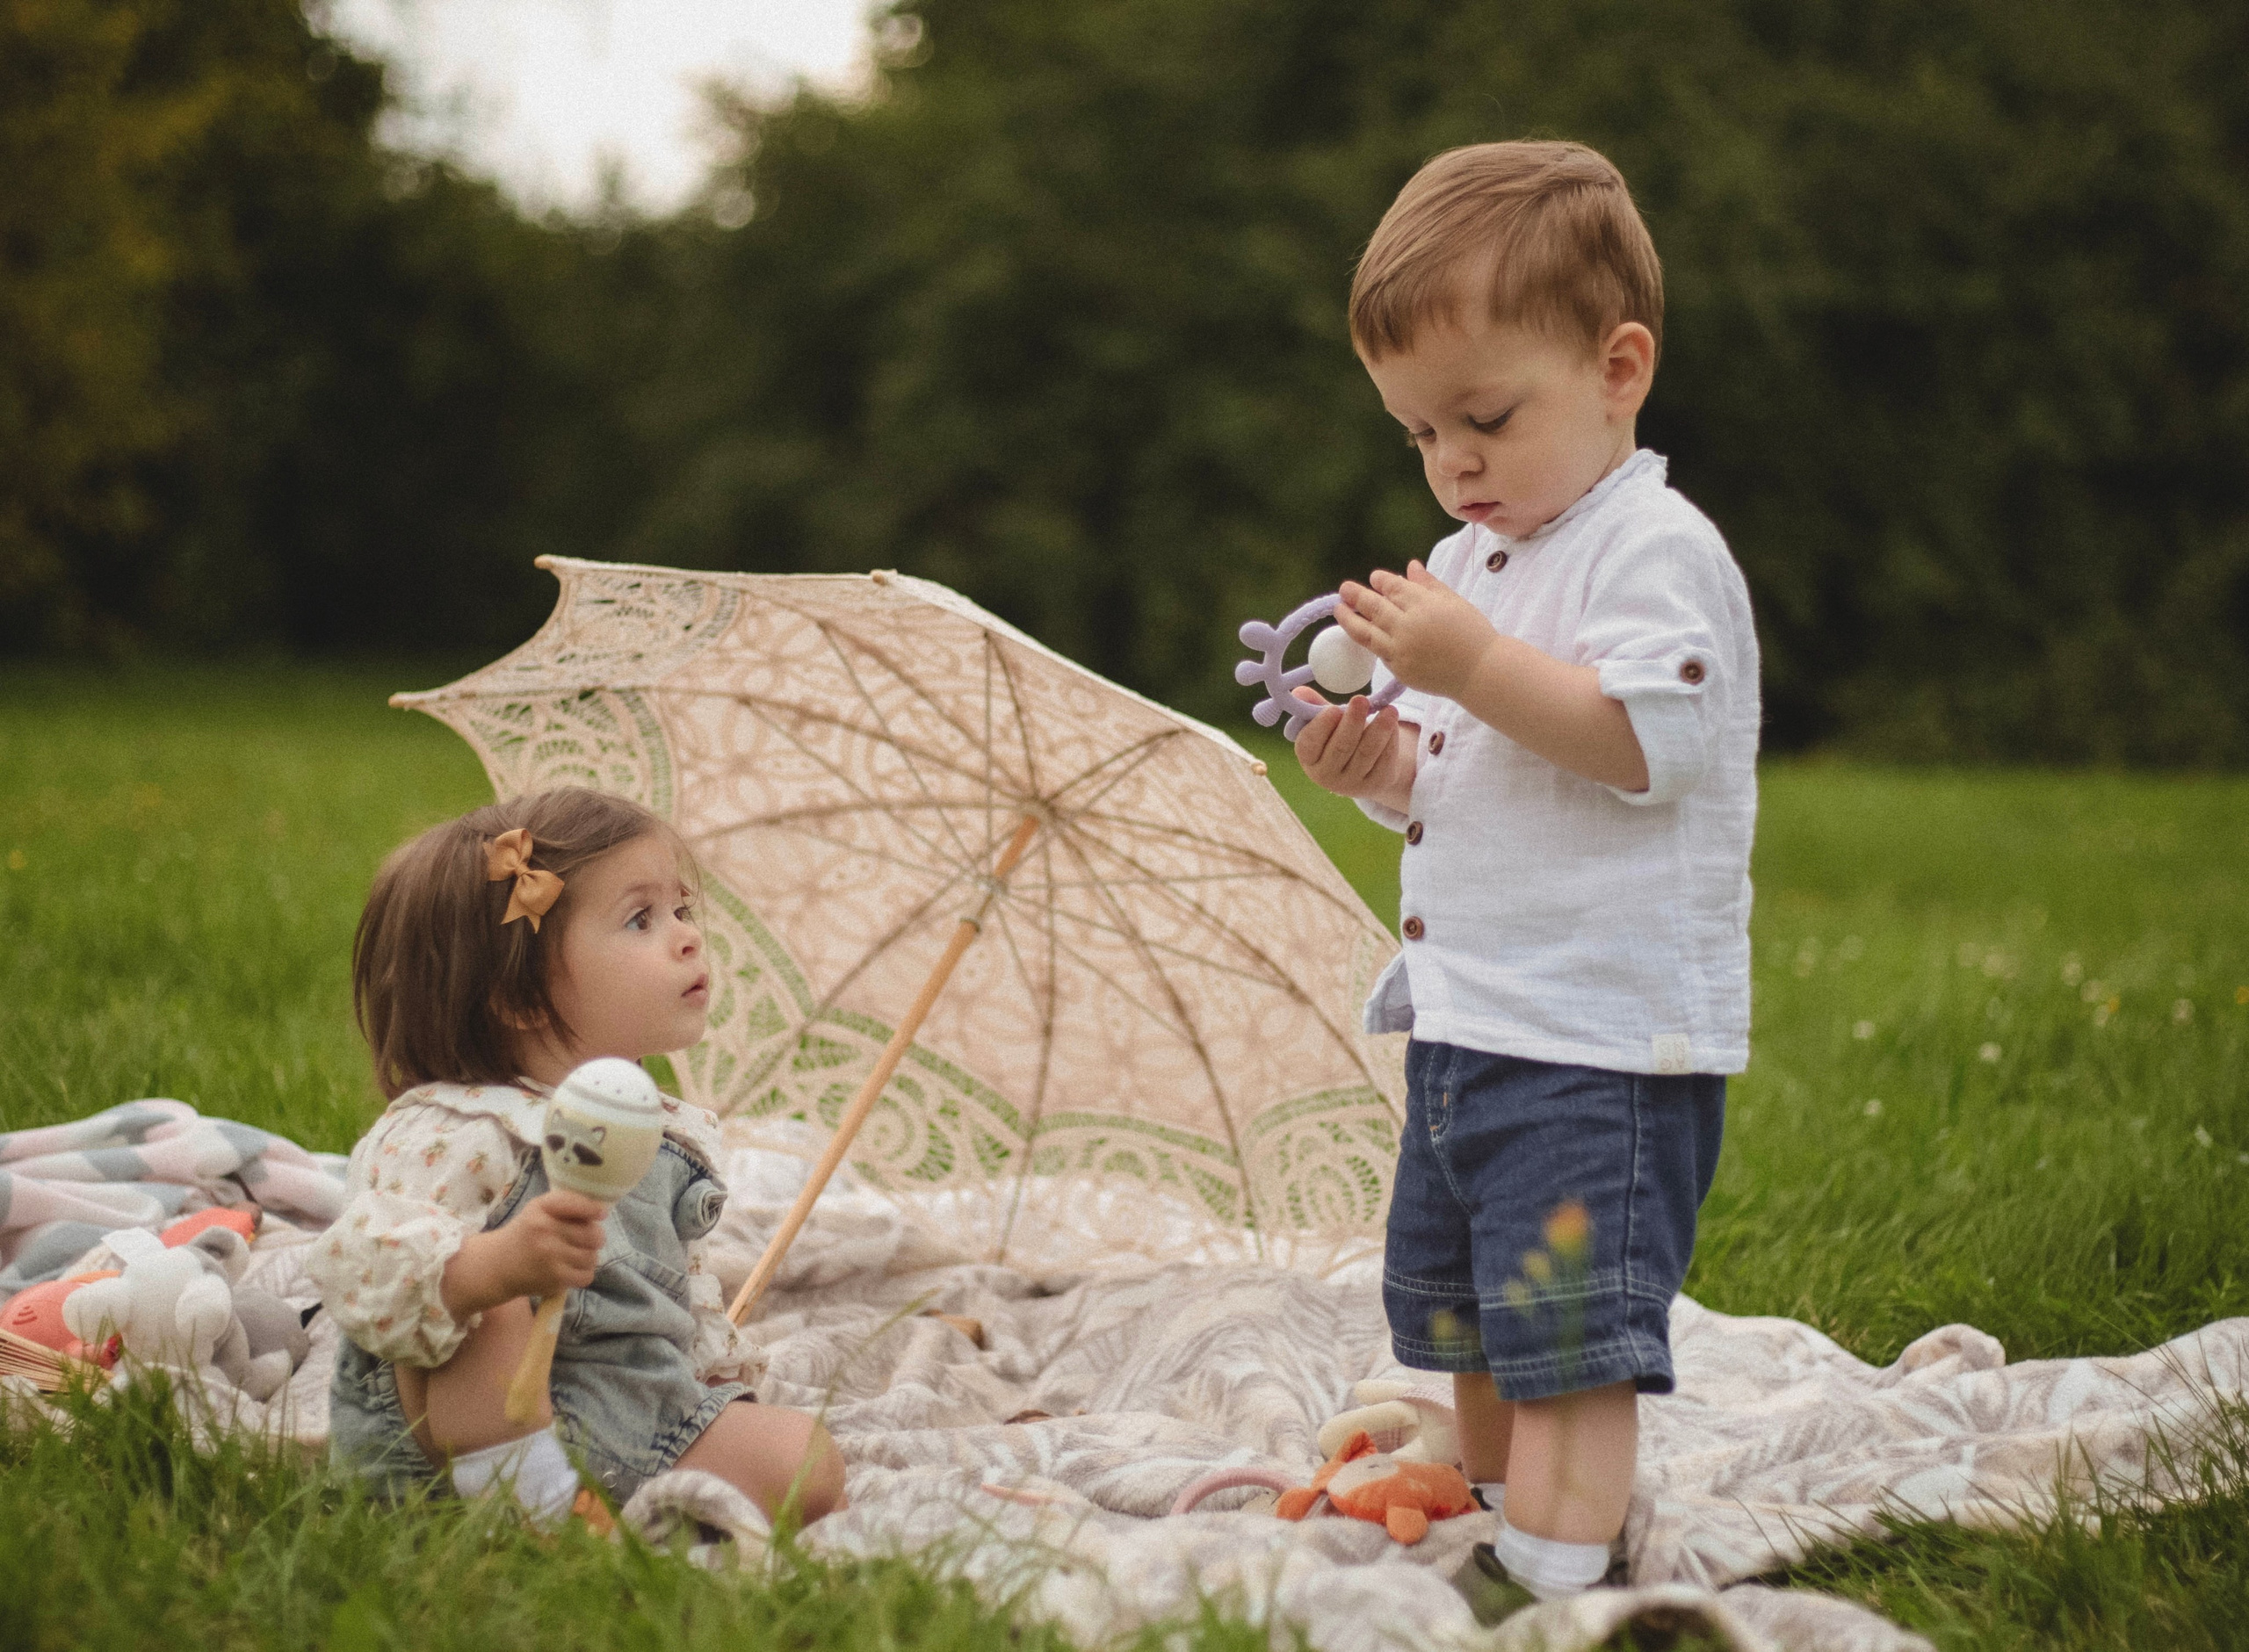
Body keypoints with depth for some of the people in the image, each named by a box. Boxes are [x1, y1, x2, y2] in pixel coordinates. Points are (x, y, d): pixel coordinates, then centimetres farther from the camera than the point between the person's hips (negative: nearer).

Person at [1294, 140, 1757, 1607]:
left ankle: (1556, 1577, -9)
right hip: (1464, 1026, 10)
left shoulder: (1656, 550, -12)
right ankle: (1490, 1531, 34)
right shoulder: (1471, 558, 16)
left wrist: (1476, 664, -28)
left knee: (1571, 1334, -11)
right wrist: (1377, 767, 0)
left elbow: (1644, 740, -25)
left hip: (1603, 1043, -10)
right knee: (1468, 1324, 19)